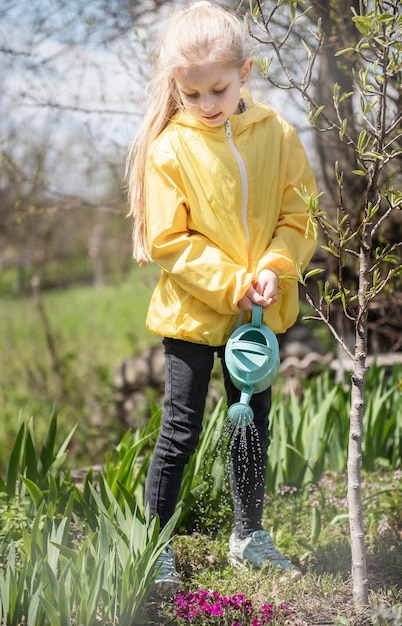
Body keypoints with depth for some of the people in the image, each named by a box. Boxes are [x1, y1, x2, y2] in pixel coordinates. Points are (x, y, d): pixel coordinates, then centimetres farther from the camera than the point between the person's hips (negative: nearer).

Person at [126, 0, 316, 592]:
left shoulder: (276, 132, -4)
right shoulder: (169, 146, -13)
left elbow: (299, 214, 0)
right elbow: (167, 241, -13)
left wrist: (276, 269, -17)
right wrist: (231, 284, -20)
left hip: (262, 312, 4)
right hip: (192, 312, -4)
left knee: (254, 424, 16)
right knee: (180, 433, 2)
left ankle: (249, 536, 32)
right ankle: (156, 549, 16)